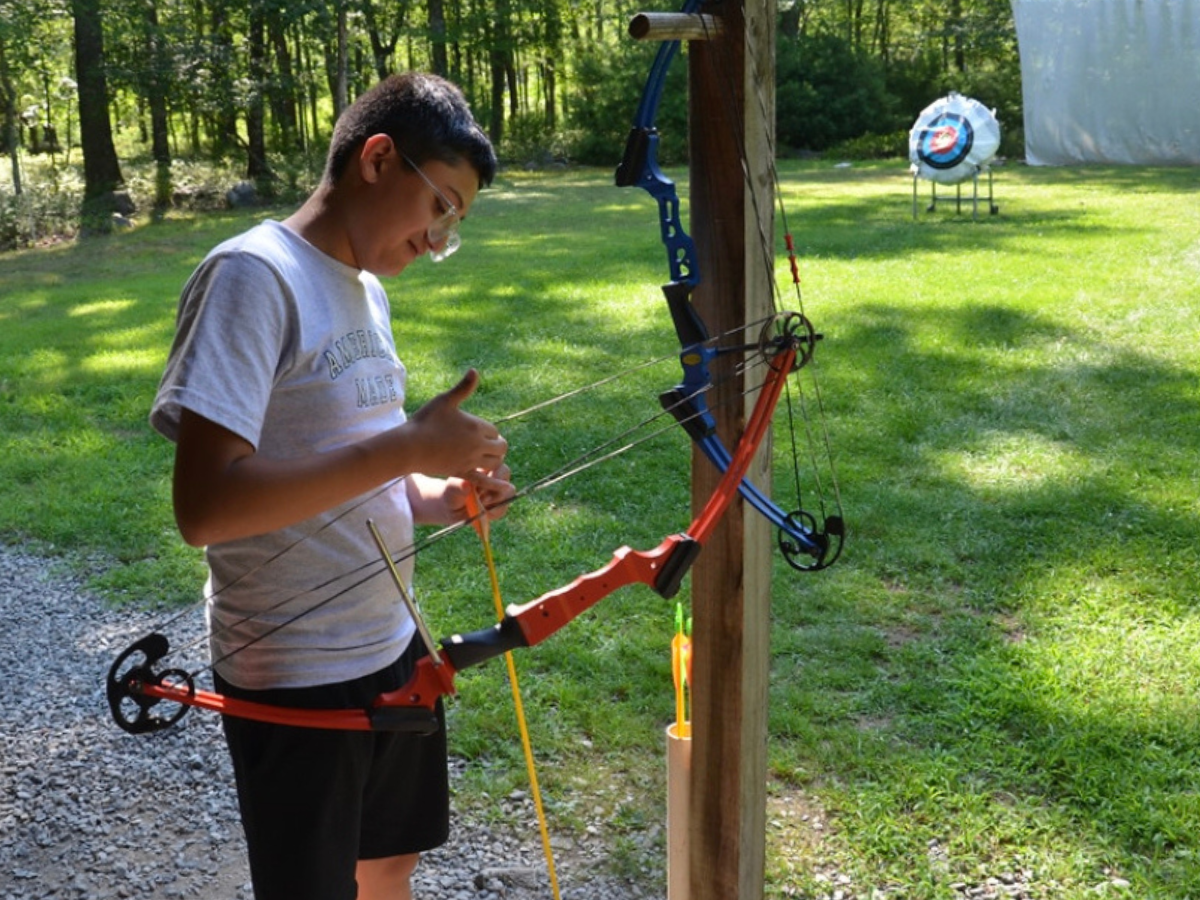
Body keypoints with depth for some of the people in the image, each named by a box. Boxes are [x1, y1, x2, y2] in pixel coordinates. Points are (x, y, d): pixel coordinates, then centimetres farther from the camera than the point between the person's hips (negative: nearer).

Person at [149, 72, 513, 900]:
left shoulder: (367, 289, 8)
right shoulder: (254, 276, -19)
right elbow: (204, 506, -28)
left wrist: (441, 497, -3)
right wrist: (408, 445, -26)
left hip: (392, 651, 8)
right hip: (297, 683, -8)